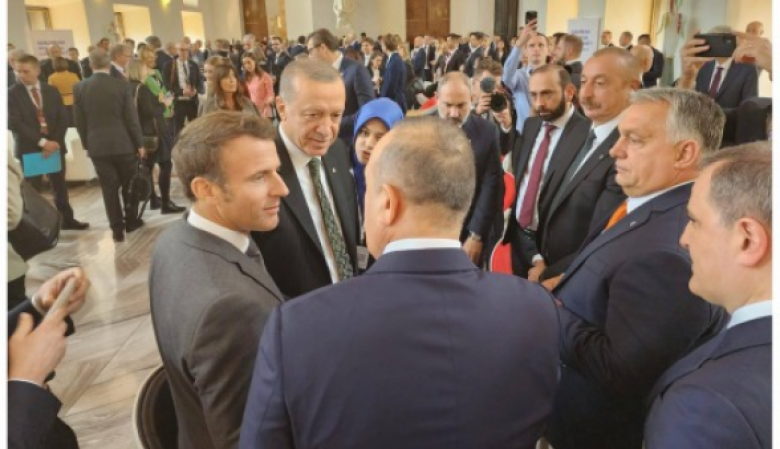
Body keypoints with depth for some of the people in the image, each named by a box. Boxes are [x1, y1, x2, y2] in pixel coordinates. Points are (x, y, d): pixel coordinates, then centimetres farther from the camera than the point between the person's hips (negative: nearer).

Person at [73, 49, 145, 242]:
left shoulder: (79, 88, -1)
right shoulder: (121, 85, -7)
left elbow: (79, 121, 3)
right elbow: (131, 118, -7)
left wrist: (87, 144, 14)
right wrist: (139, 143, 1)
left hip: (97, 145, 1)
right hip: (123, 143, -1)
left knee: (109, 188, 5)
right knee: (129, 184, 15)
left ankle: (117, 229, 8)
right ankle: (131, 220, 26)